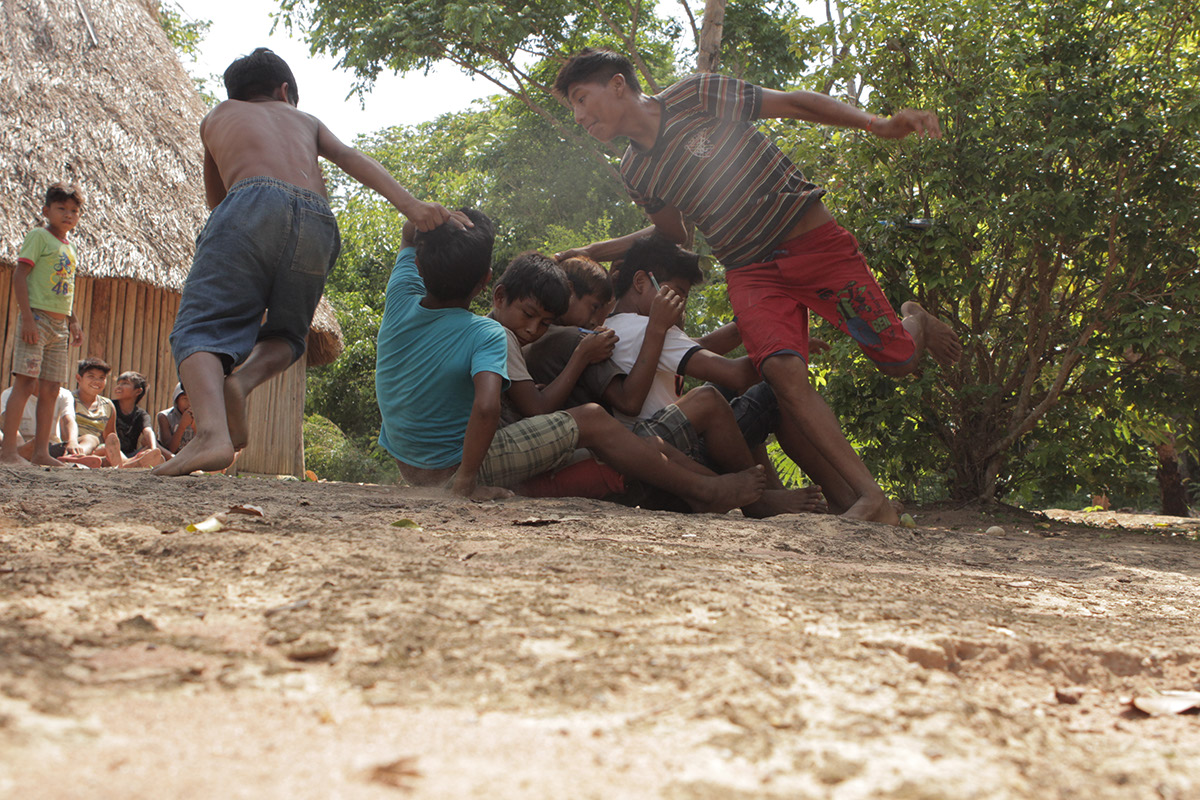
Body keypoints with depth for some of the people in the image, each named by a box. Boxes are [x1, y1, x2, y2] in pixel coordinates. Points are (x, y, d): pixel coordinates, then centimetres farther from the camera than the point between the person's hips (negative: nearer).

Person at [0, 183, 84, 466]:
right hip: (37, 317, -8)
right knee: (25, 382, -12)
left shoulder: (71, 249, 19)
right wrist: (27, 317, -18)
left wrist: (73, 322, 19)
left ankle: (41, 451, 8)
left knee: (51, 389, 5)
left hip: (60, 324, 8)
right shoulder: (39, 236, -3)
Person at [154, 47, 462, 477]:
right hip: (317, 221, 3)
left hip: (254, 202, -2)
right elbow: (351, 158, 17)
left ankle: (211, 431, -39)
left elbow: (216, 197, 43)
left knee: (202, 328, -8)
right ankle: (244, 379, -14)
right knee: (286, 335, 22)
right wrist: (410, 205, 3)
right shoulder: (305, 120, 36)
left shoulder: (216, 117, 35)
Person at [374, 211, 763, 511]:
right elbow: (486, 406, -40)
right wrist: (467, 480, -31)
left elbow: (409, 232, 16)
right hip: (453, 470, -8)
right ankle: (703, 490, 2)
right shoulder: (485, 334, -23)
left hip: (410, 468, 8)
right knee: (591, 421, -3)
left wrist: (447, 218, 0)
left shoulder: (401, 301, -4)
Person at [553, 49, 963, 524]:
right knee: (782, 369, -24)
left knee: (897, 361, -5)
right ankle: (871, 501, -23)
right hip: (751, 272, 3)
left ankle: (914, 322, 35)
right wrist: (592, 252, 15)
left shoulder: (697, 96, -9)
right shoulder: (635, 174, 6)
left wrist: (879, 125, -16)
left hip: (815, 243, -3)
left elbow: (794, 104, -5)